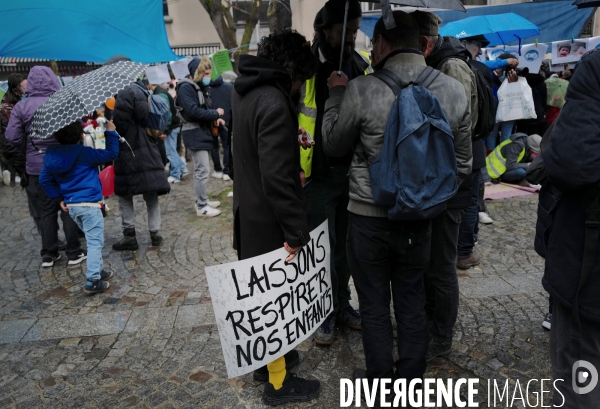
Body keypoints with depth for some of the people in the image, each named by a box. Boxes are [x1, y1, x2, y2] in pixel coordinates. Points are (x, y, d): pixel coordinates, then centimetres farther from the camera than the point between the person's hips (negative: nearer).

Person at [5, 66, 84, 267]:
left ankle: (48, 255, 19)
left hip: (36, 166, 2)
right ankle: (74, 253, 12)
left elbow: (12, 137, -5)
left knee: (46, 211, 11)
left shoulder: (21, 106, -1)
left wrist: (29, 151, 10)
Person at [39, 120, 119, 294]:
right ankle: (93, 281, -7)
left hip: (71, 206, 8)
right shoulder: (83, 153, -12)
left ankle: (98, 270, 30)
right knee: (95, 242, -4)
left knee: (92, 239, 22)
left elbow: (45, 179, 12)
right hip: (89, 204, -7)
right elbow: (111, 153, -9)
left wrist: (59, 198, 16)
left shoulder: (53, 155, 7)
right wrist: (110, 132, -1)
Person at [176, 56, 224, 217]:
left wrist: (215, 118, 1)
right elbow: (193, 111, -25)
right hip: (194, 133, -10)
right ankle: (201, 206, -1)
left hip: (202, 131, 10)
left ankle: (202, 201, 24)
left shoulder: (202, 87, 16)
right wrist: (215, 114, -17)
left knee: (200, 169, 15)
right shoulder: (186, 88, -14)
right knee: (202, 170, -9)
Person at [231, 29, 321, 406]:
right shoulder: (273, 103, -24)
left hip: (248, 208, 10)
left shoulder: (245, 90, 7)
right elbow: (278, 176, -27)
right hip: (268, 217, -10)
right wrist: (296, 229, -21)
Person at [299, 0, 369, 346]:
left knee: (346, 243, 16)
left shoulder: (363, 64, 7)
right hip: (318, 174, -5)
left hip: (354, 172, 5)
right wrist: (296, 168, -14)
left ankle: (342, 303, 33)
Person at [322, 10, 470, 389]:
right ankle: (412, 380, 35)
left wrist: (336, 95, 10)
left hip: (369, 216, -3)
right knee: (412, 301, 18)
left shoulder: (360, 91, -16)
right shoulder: (454, 90, -5)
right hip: (419, 216, 3)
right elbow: (462, 164, 4)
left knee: (375, 304, 13)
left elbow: (333, 145, 0)